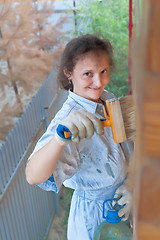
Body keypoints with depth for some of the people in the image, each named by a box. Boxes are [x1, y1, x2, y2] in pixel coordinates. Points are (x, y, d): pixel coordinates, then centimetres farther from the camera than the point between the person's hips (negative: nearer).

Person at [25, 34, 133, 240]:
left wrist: (130, 183, -10)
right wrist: (60, 138, -62)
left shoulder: (109, 99, -8)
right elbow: (33, 176, -45)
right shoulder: (69, 119, -31)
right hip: (94, 211, -6)